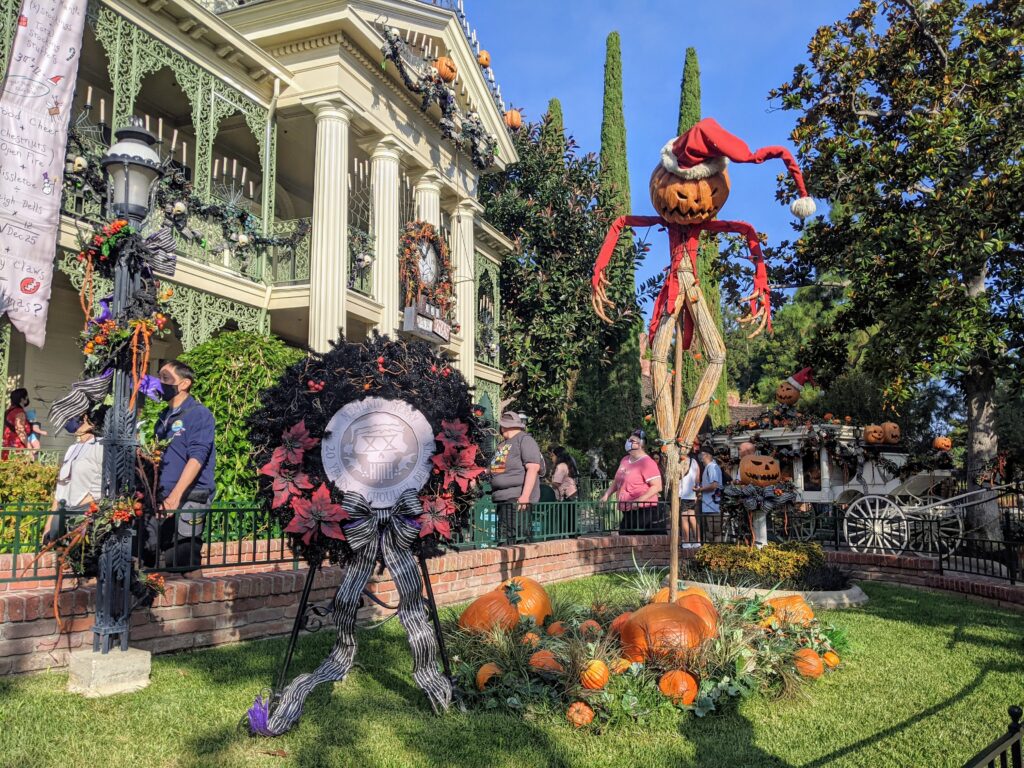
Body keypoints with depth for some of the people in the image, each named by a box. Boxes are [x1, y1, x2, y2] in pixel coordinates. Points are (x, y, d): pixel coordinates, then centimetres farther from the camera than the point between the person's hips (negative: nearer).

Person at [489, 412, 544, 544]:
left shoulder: (524, 439, -4)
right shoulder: (503, 444, 23)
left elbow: (533, 468, -15)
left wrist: (525, 496, -23)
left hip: (517, 498, -9)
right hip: (501, 499, 9)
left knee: (517, 536, -13)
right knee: (503, 539, 10)